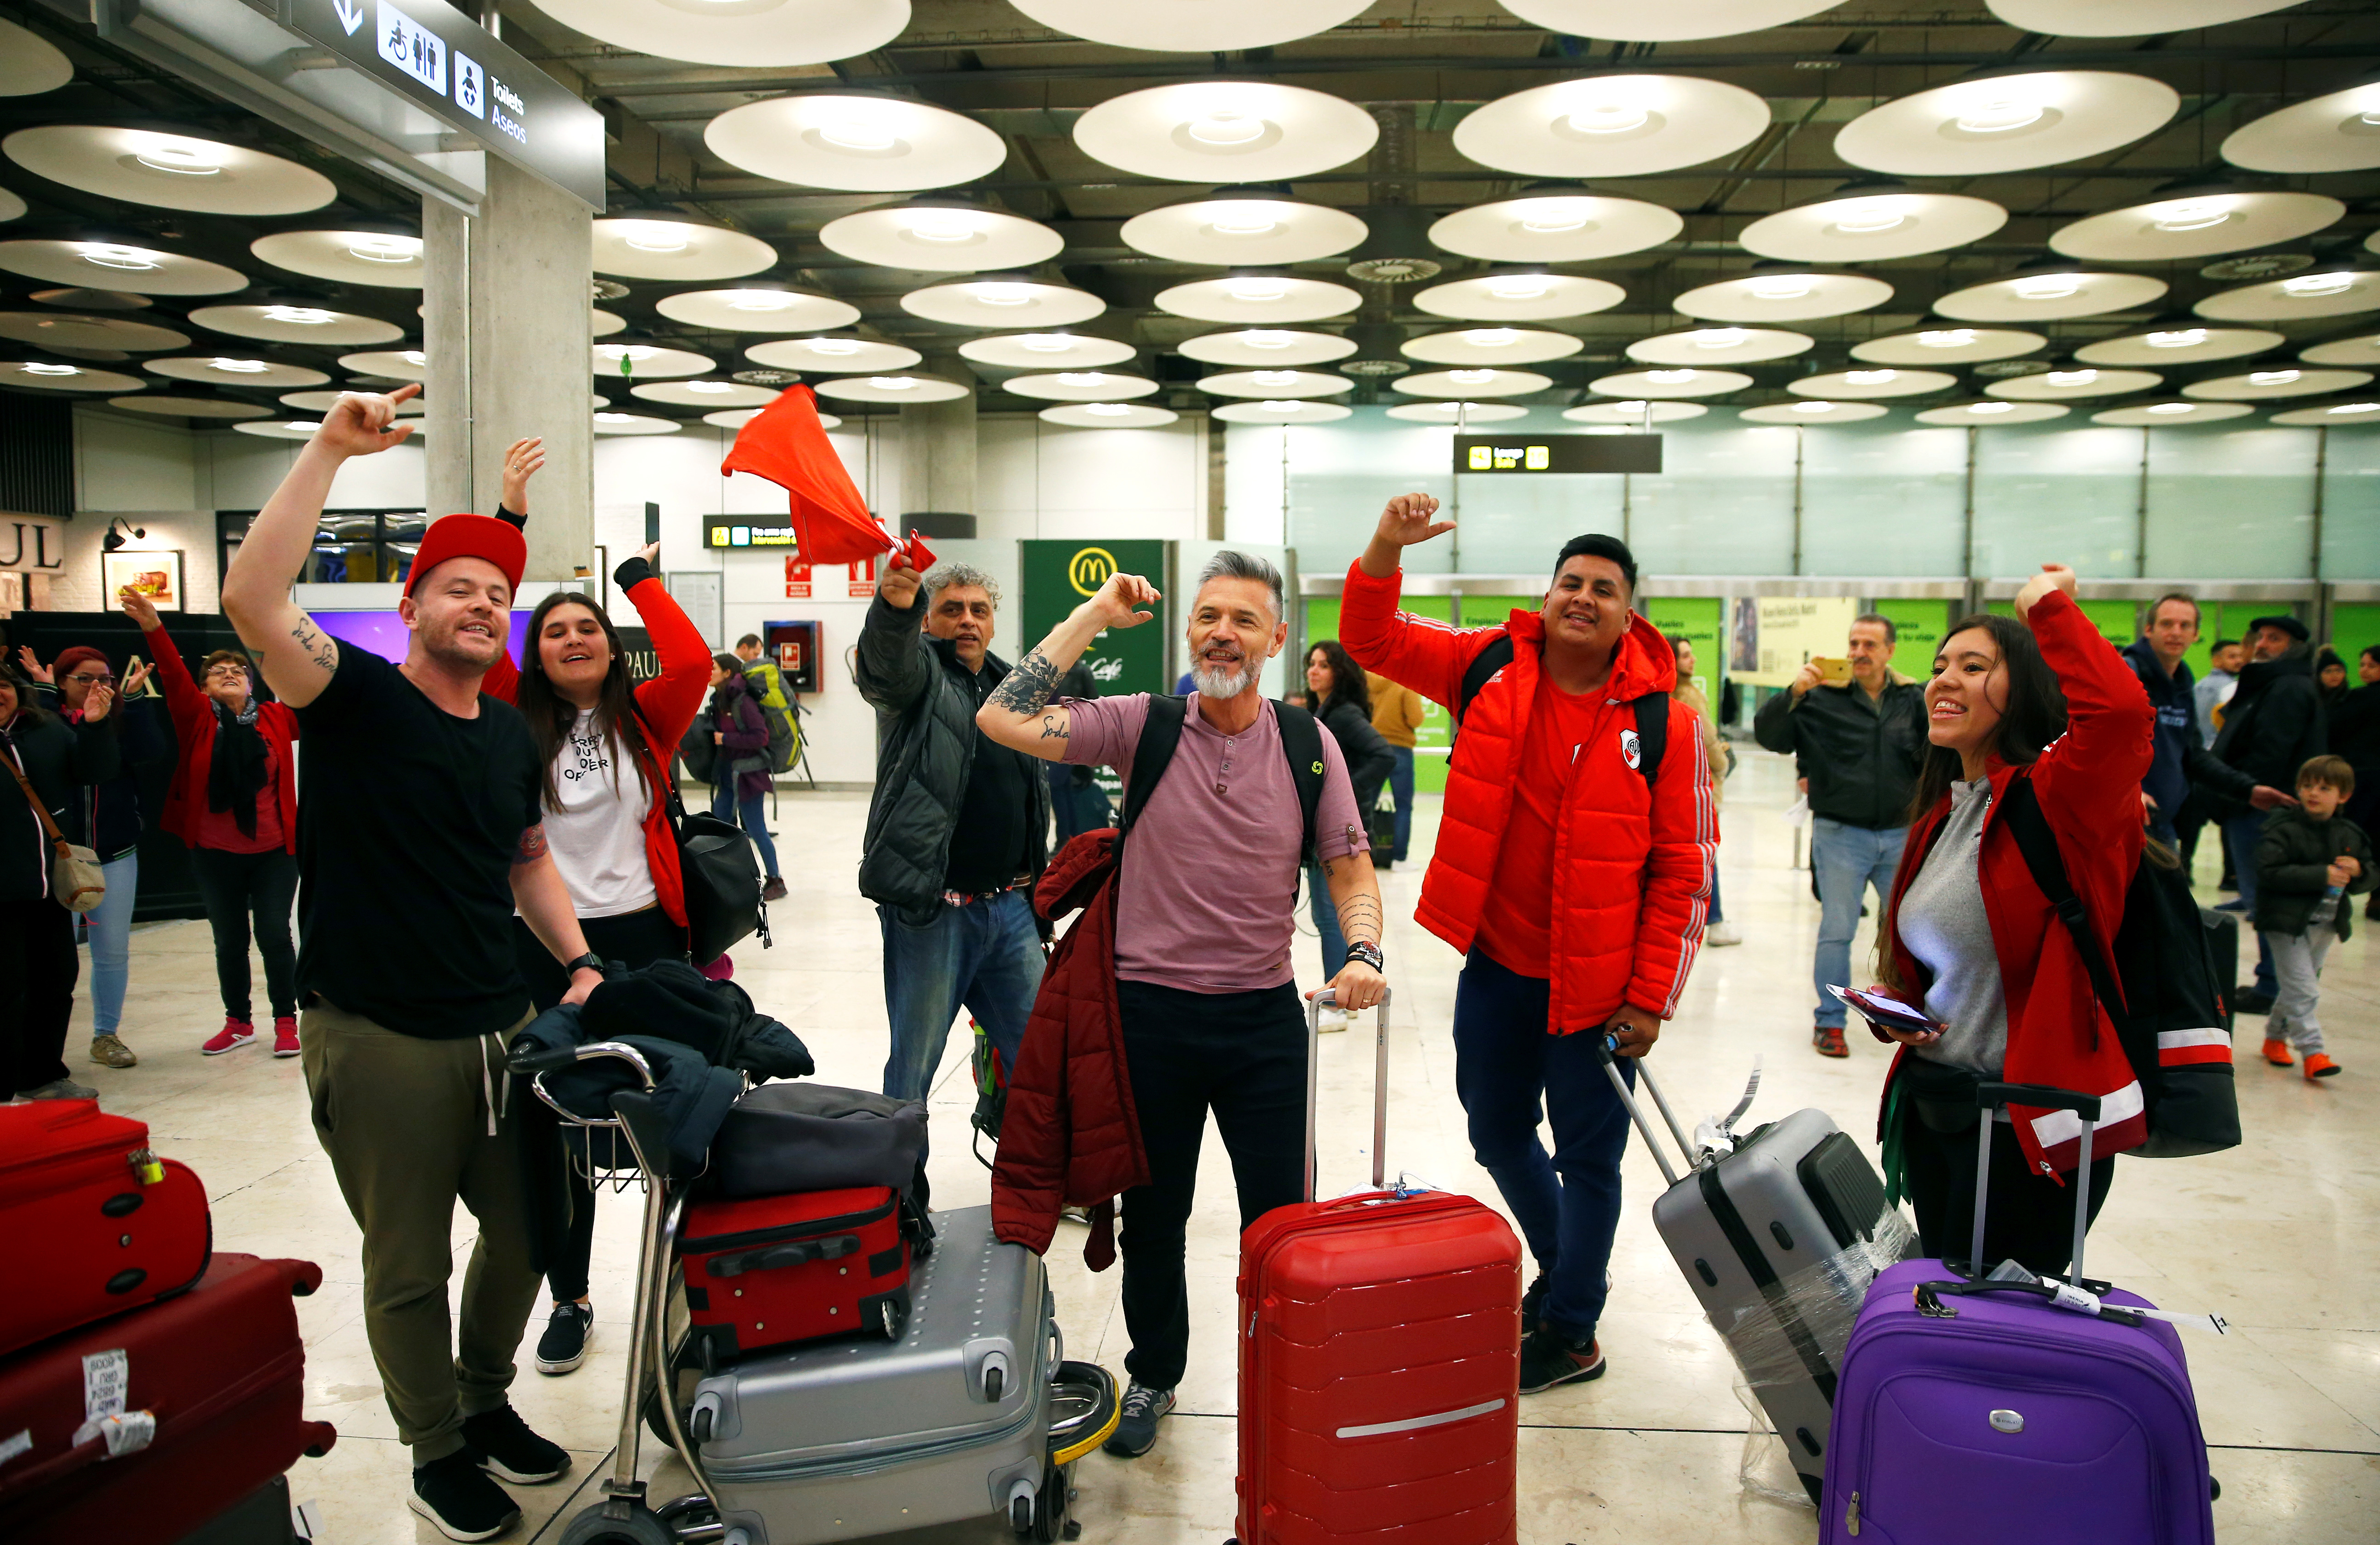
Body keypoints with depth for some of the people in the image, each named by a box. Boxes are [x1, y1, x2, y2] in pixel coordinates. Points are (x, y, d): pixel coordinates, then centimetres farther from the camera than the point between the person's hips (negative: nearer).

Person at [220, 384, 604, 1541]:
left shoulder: (512, 734, 9)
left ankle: (486, 1401, 41)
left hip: (502, 1030, 6)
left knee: (527, 1233, 17)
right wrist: (330, 451, -27)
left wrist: (580, 967, 9)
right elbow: (252, 602, -27)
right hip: (381, 1043, -6)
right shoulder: (358, 698, -9)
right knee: (409, 1268, 8)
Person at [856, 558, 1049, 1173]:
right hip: (930, 911, -6)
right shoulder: (918, 670, -3)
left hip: (1008, 908, 6)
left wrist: (1039, 887, 19)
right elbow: (886, 658, -30)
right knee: (913, 1065, 3)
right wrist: (894, 602, -51)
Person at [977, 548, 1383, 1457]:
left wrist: (1362, 953, -16)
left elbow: (1351, 869, 4)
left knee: (1280, 1215, 10)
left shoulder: (1308, 744, 0)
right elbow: (1004, 721, -15)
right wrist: (1093, 617, -11)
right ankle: (1153, 1376, 39)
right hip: (1152, 1012, 0)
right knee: (1153, 1213, 17)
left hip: (1265, 1015, 1)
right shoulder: (1143, 726, -5)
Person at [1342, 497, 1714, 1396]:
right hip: (1495, 964, 4)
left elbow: (1683, 871, -9)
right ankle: (1561, 1267, 47)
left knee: (1588, 1156, 10)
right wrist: (1387, 550, -20)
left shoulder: (1661, 720, -11)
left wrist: (1650, 995, -11)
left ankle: (1570, 1335, 30)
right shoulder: (1491, 670, -2)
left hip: (1597, 983, -4)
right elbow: (1372, 640, -2)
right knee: (1498, 1134, 20)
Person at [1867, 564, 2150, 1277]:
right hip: (1930, 1106, 8)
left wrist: (2050, 605, -23)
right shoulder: (1938, 815, 10)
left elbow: (2122, 710, -37)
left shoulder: (2057, 794, -14)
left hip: (2028, 1123, -8)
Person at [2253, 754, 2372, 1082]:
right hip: (2289, 922, -6)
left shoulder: (2351, 836, 7)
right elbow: (2270, 872, -22)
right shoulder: (2283, 830, -12)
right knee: (2303, 990, -10)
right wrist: (2321, 875, -25)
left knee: (2299, 987, 16)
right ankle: (2312, 1052, -9)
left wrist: (2358, 871, -11)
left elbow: (2369, 881, 13)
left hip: (2326, 925, 6)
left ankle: (2275, 1037, 31)